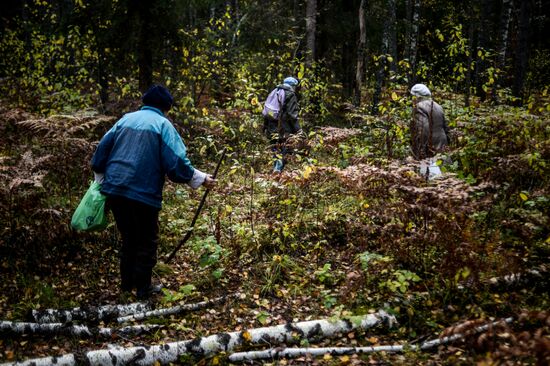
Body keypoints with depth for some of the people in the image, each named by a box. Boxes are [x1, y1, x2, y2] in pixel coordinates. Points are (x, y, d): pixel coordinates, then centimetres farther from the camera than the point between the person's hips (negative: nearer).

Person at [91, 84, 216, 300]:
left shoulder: (126, 119, 12)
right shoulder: (163, 125, -4)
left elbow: (102, 149, 13)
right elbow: (176, 163, -12)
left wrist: (101, 180, 26)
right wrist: (201, 179, -1)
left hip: (114, 190, 6)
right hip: (143, 193, -5)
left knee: (128, 238, 22)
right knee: (147, 241, 11)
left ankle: (127, 284, 30)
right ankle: (143, 289, 16)